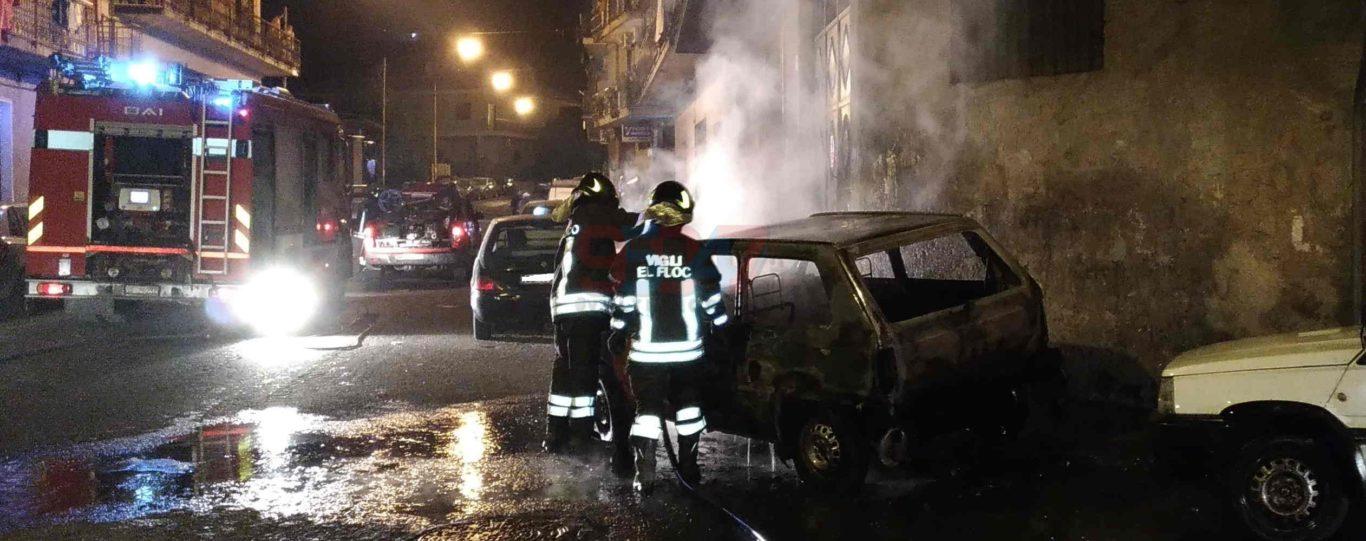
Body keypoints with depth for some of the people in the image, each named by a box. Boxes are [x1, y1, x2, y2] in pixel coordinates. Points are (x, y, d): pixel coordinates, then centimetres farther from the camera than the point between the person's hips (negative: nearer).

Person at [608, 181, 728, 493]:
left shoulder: (634, 250, -3)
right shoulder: (694, 251, -2)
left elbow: (624, 298, -2)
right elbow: (712, 298, 1)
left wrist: (618, 333, 8)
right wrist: (719, 330, 13)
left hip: (647, 348, 0)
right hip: (687, 347, 1)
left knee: (647, 408, 5)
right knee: (687, 405, 14)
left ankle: (644, 476, 2)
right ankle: (688, 469, 17)